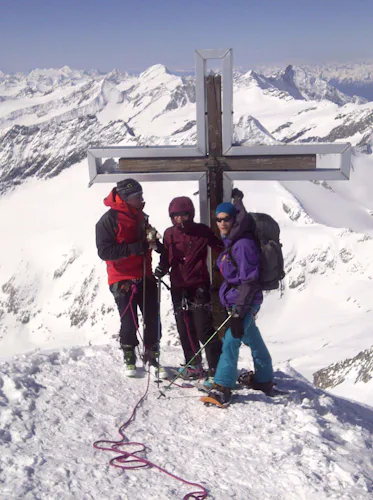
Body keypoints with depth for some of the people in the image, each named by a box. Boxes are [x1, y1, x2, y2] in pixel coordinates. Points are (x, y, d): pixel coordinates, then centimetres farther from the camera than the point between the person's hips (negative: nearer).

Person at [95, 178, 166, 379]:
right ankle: (129, 359, 21)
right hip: (123, 280, -6)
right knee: (129, 323, -1)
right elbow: (104, 251, -16)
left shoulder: (141, 217, 12)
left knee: (153, 320, 3)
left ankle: (152, 358, 19)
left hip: (145, 277, 6)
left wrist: (157, 244, 2)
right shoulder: (109, 220, -10)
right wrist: (134, 248, -24)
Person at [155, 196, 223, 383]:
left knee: (204, 329, -7)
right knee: (185, 329, 10)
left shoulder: (202, 231, -3)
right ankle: (193, 365, 24)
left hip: (199, 286, -4)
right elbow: (166, 257, 13)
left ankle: (217, 367, 2)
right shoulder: (169, 234, 6)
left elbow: (221, 246, -2)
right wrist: (162, 268, -5)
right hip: (178, 287, 4)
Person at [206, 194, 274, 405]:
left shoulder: (243, 244, -19)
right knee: (252, 339, 20)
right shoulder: (231, 242, 11)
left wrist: (238, 311, -25)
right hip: (237, 300, 11)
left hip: (246, 301, -11)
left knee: (231, 340, -16)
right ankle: (264, 380, 34)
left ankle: (222, 388, -15)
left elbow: (249, 281, -23)